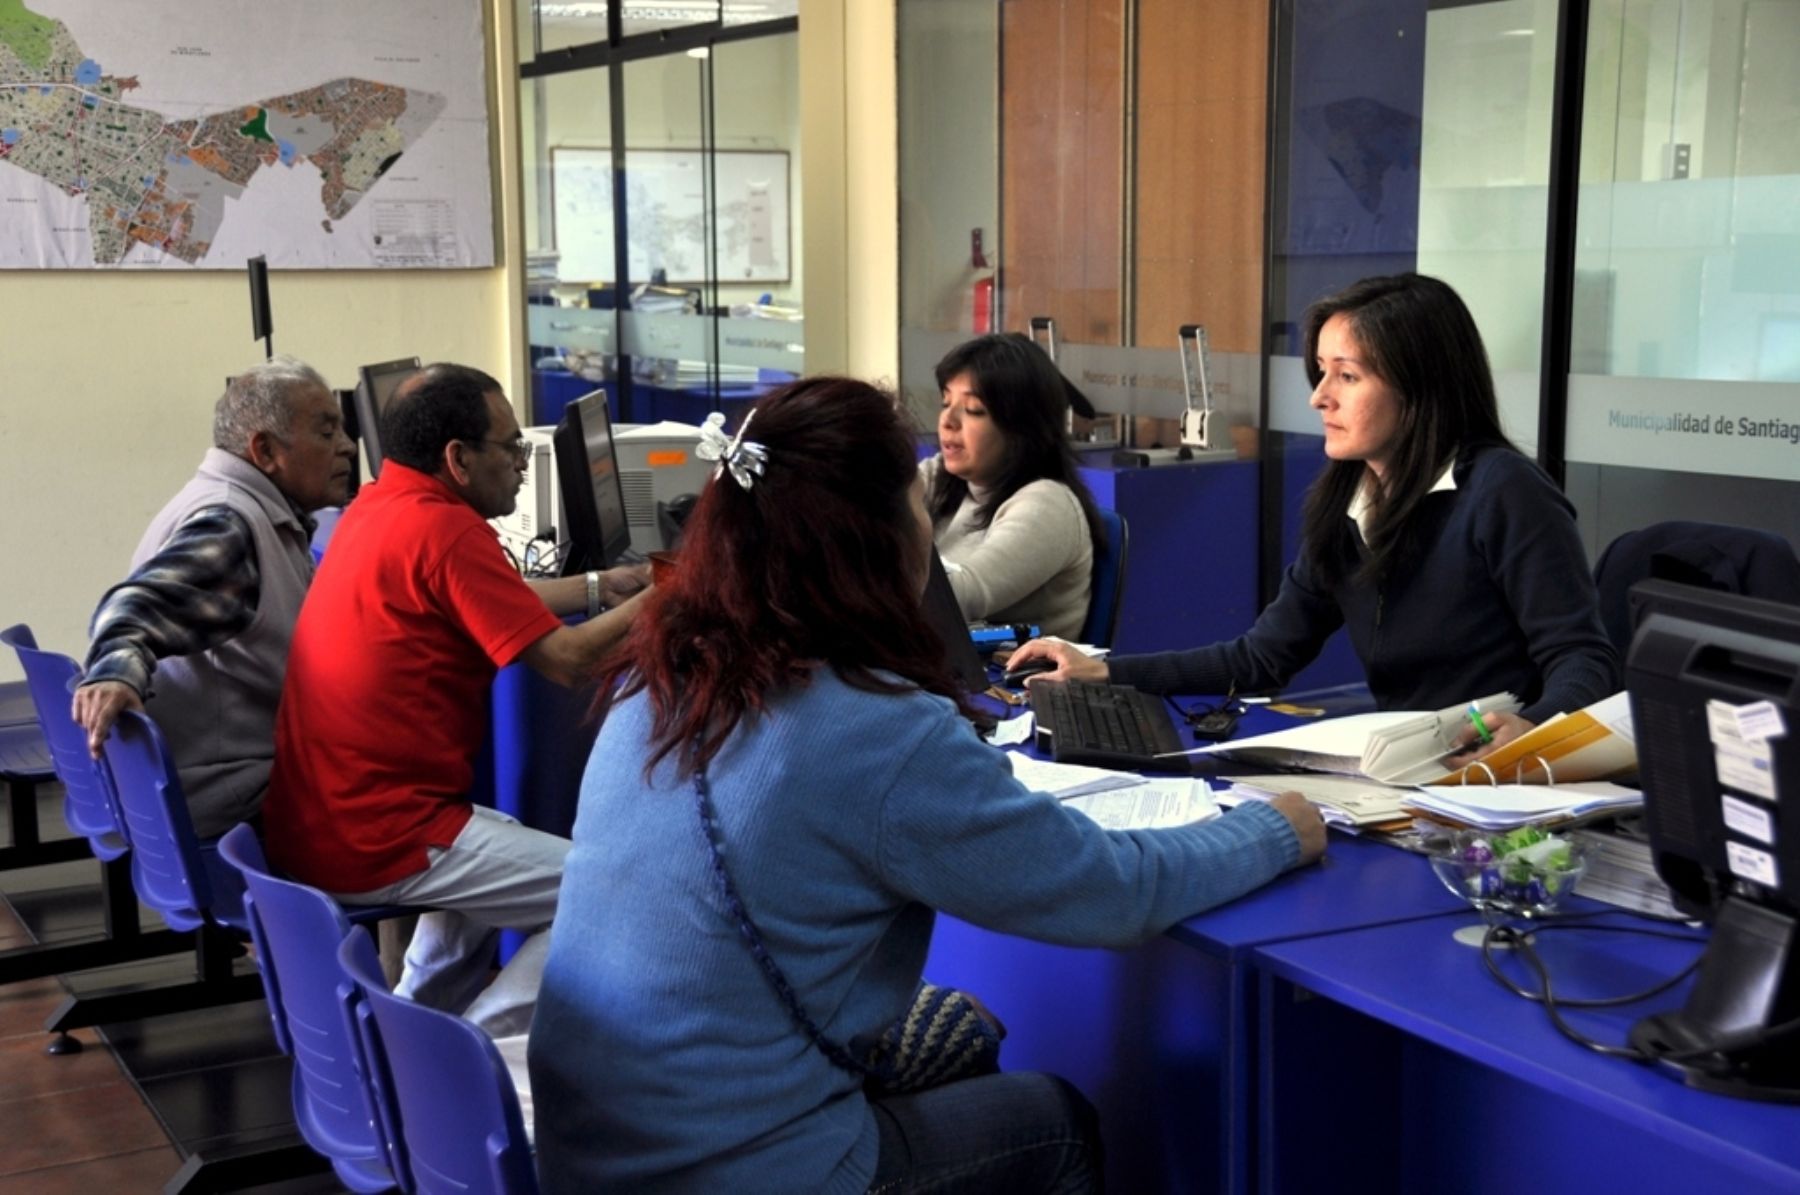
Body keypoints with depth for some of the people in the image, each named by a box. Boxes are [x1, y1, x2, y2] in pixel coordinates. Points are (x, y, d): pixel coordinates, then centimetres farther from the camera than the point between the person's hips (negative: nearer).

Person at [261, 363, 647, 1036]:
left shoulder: (376, 507, 10)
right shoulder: (444, 528, -18)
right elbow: (567, 660, -18)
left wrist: (598, 587, 25)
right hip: (375, 845, -10)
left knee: (499, 835, 34)